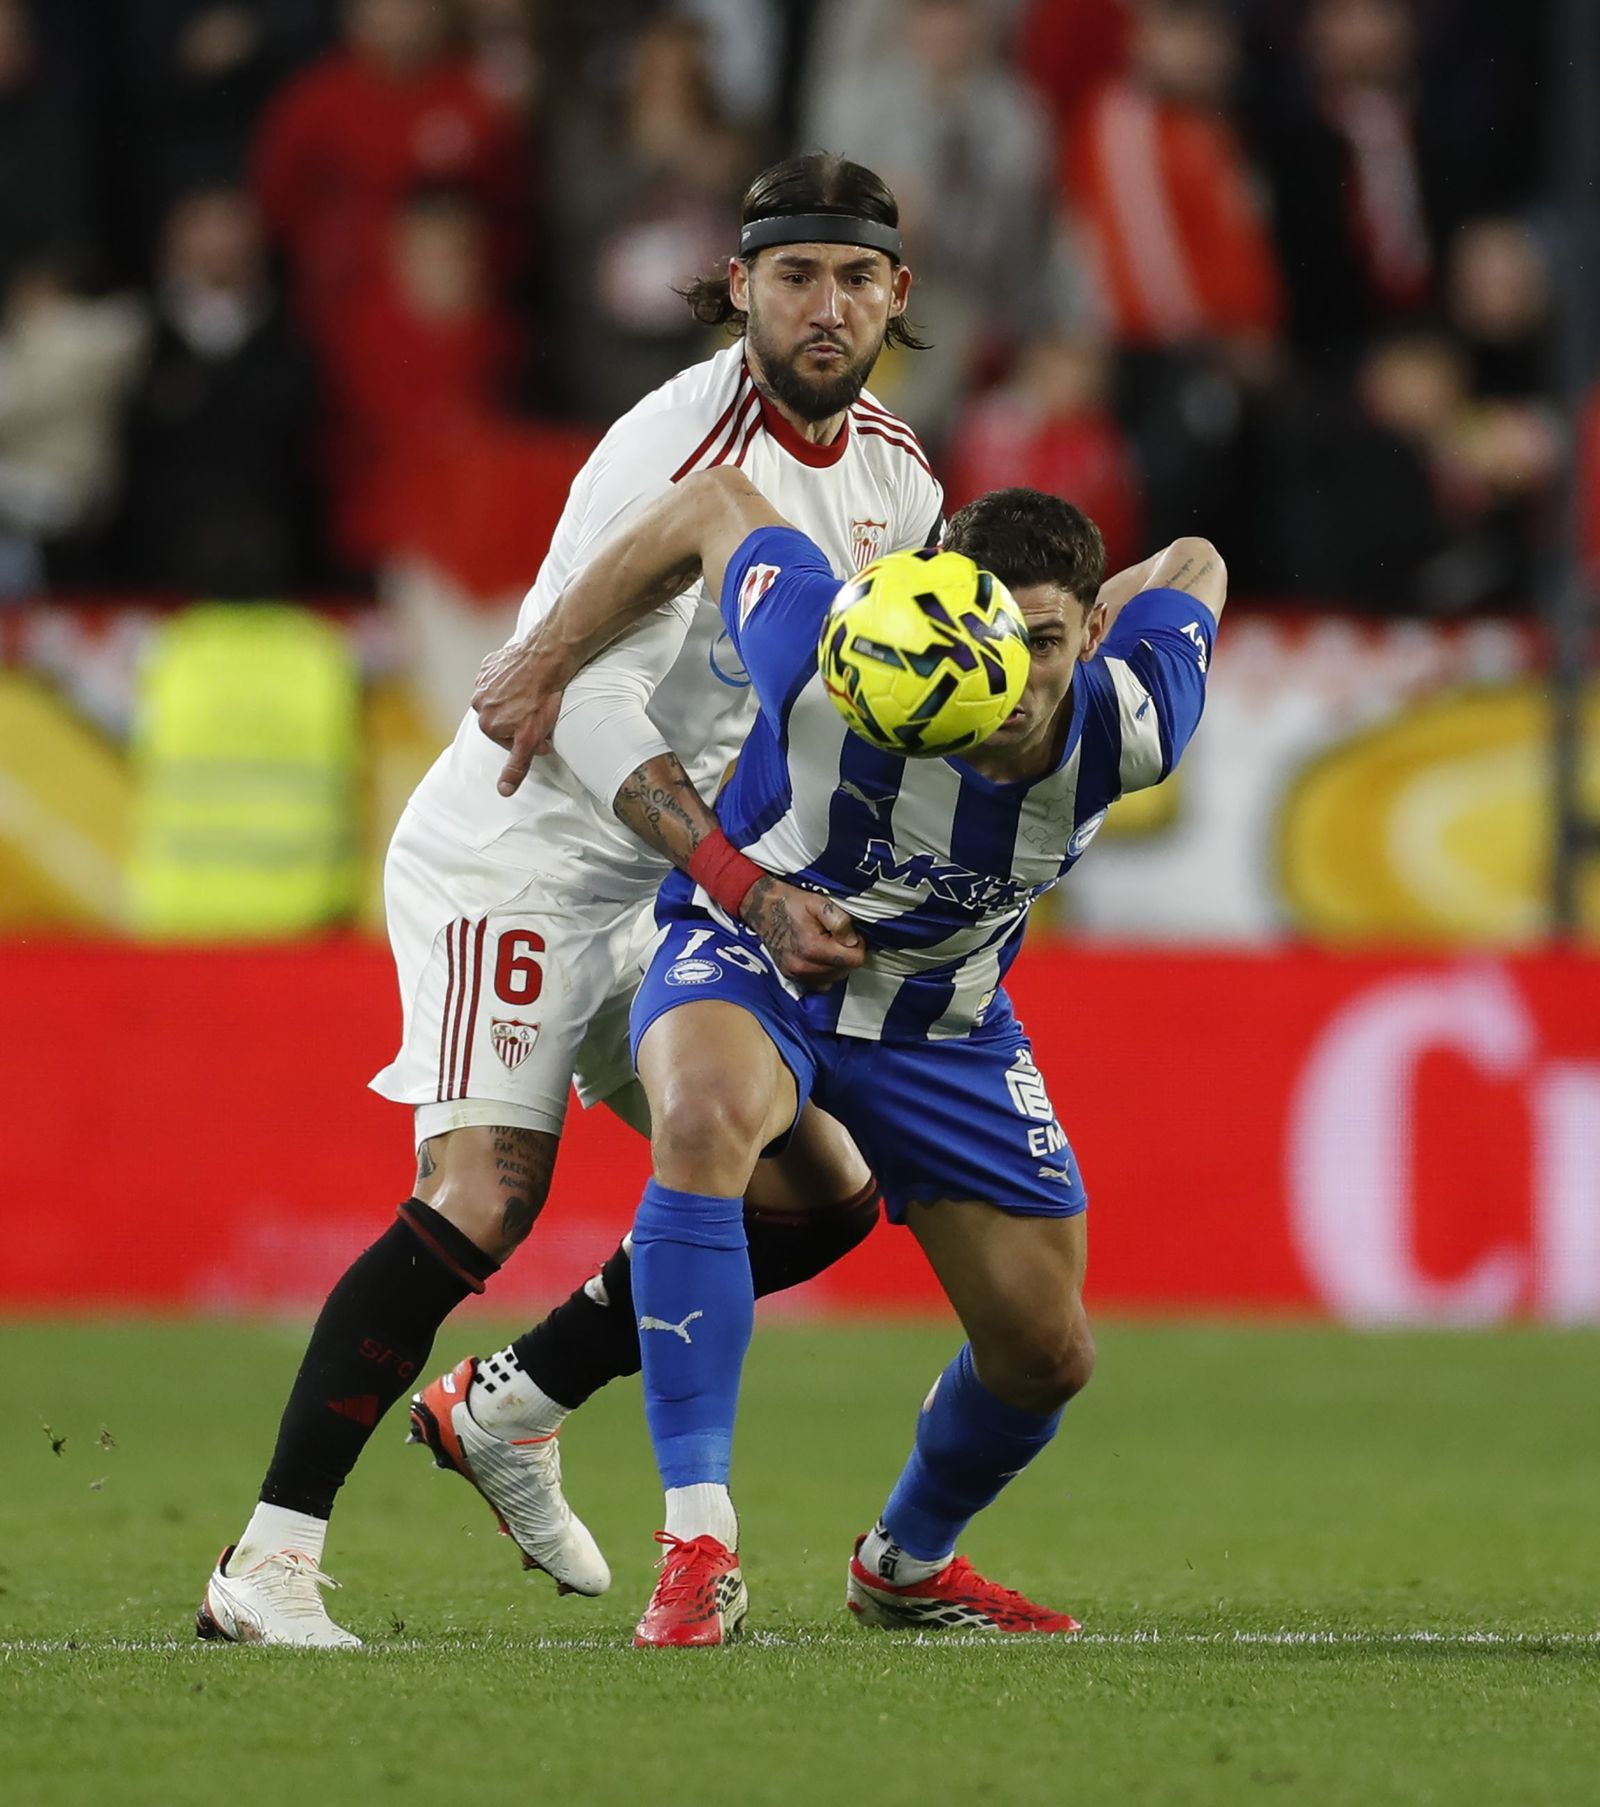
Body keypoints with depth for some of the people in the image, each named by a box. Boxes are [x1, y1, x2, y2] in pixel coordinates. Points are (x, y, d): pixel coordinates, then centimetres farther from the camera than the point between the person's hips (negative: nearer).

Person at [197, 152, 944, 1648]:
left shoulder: (892, 468, 6)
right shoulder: (677, 450, -21)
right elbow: (591, 706, -28)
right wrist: (751, 892, -35)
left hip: (656, 892, 8)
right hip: (512, 860, -8)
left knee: (820, 1198, 5)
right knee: (481, 1198, -24)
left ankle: (506, 1411, 18)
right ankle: (269, 1562, -22)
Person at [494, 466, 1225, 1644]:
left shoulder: (1128, 725, -27)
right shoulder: (832, 671, -35)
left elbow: (1194, 567, -5)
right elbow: (714, 504, -17)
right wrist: (546, 668, -9)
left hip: (944, 1014, 4)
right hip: (750, 959, -4)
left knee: (1045, 1354, 5)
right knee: (705, 1117, -39)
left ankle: (909, 1562, 40)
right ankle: (699, 1552, -38)